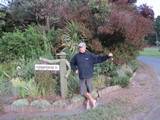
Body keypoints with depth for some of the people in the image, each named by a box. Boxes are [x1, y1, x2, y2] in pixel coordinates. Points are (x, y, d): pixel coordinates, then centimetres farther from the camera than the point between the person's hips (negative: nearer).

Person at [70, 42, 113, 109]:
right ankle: (92, 100, 20)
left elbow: (99, 59, -7)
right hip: (81, 77, 2)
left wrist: (108, 56, -19)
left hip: (89, 76, -2)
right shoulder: (76, 56, 2)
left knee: (89, 90, 7)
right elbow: (72, 63, 19)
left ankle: (88, 102, 27)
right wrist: (75, 69, 7)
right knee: (83, 92, 1)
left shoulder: (90, 55, -5)